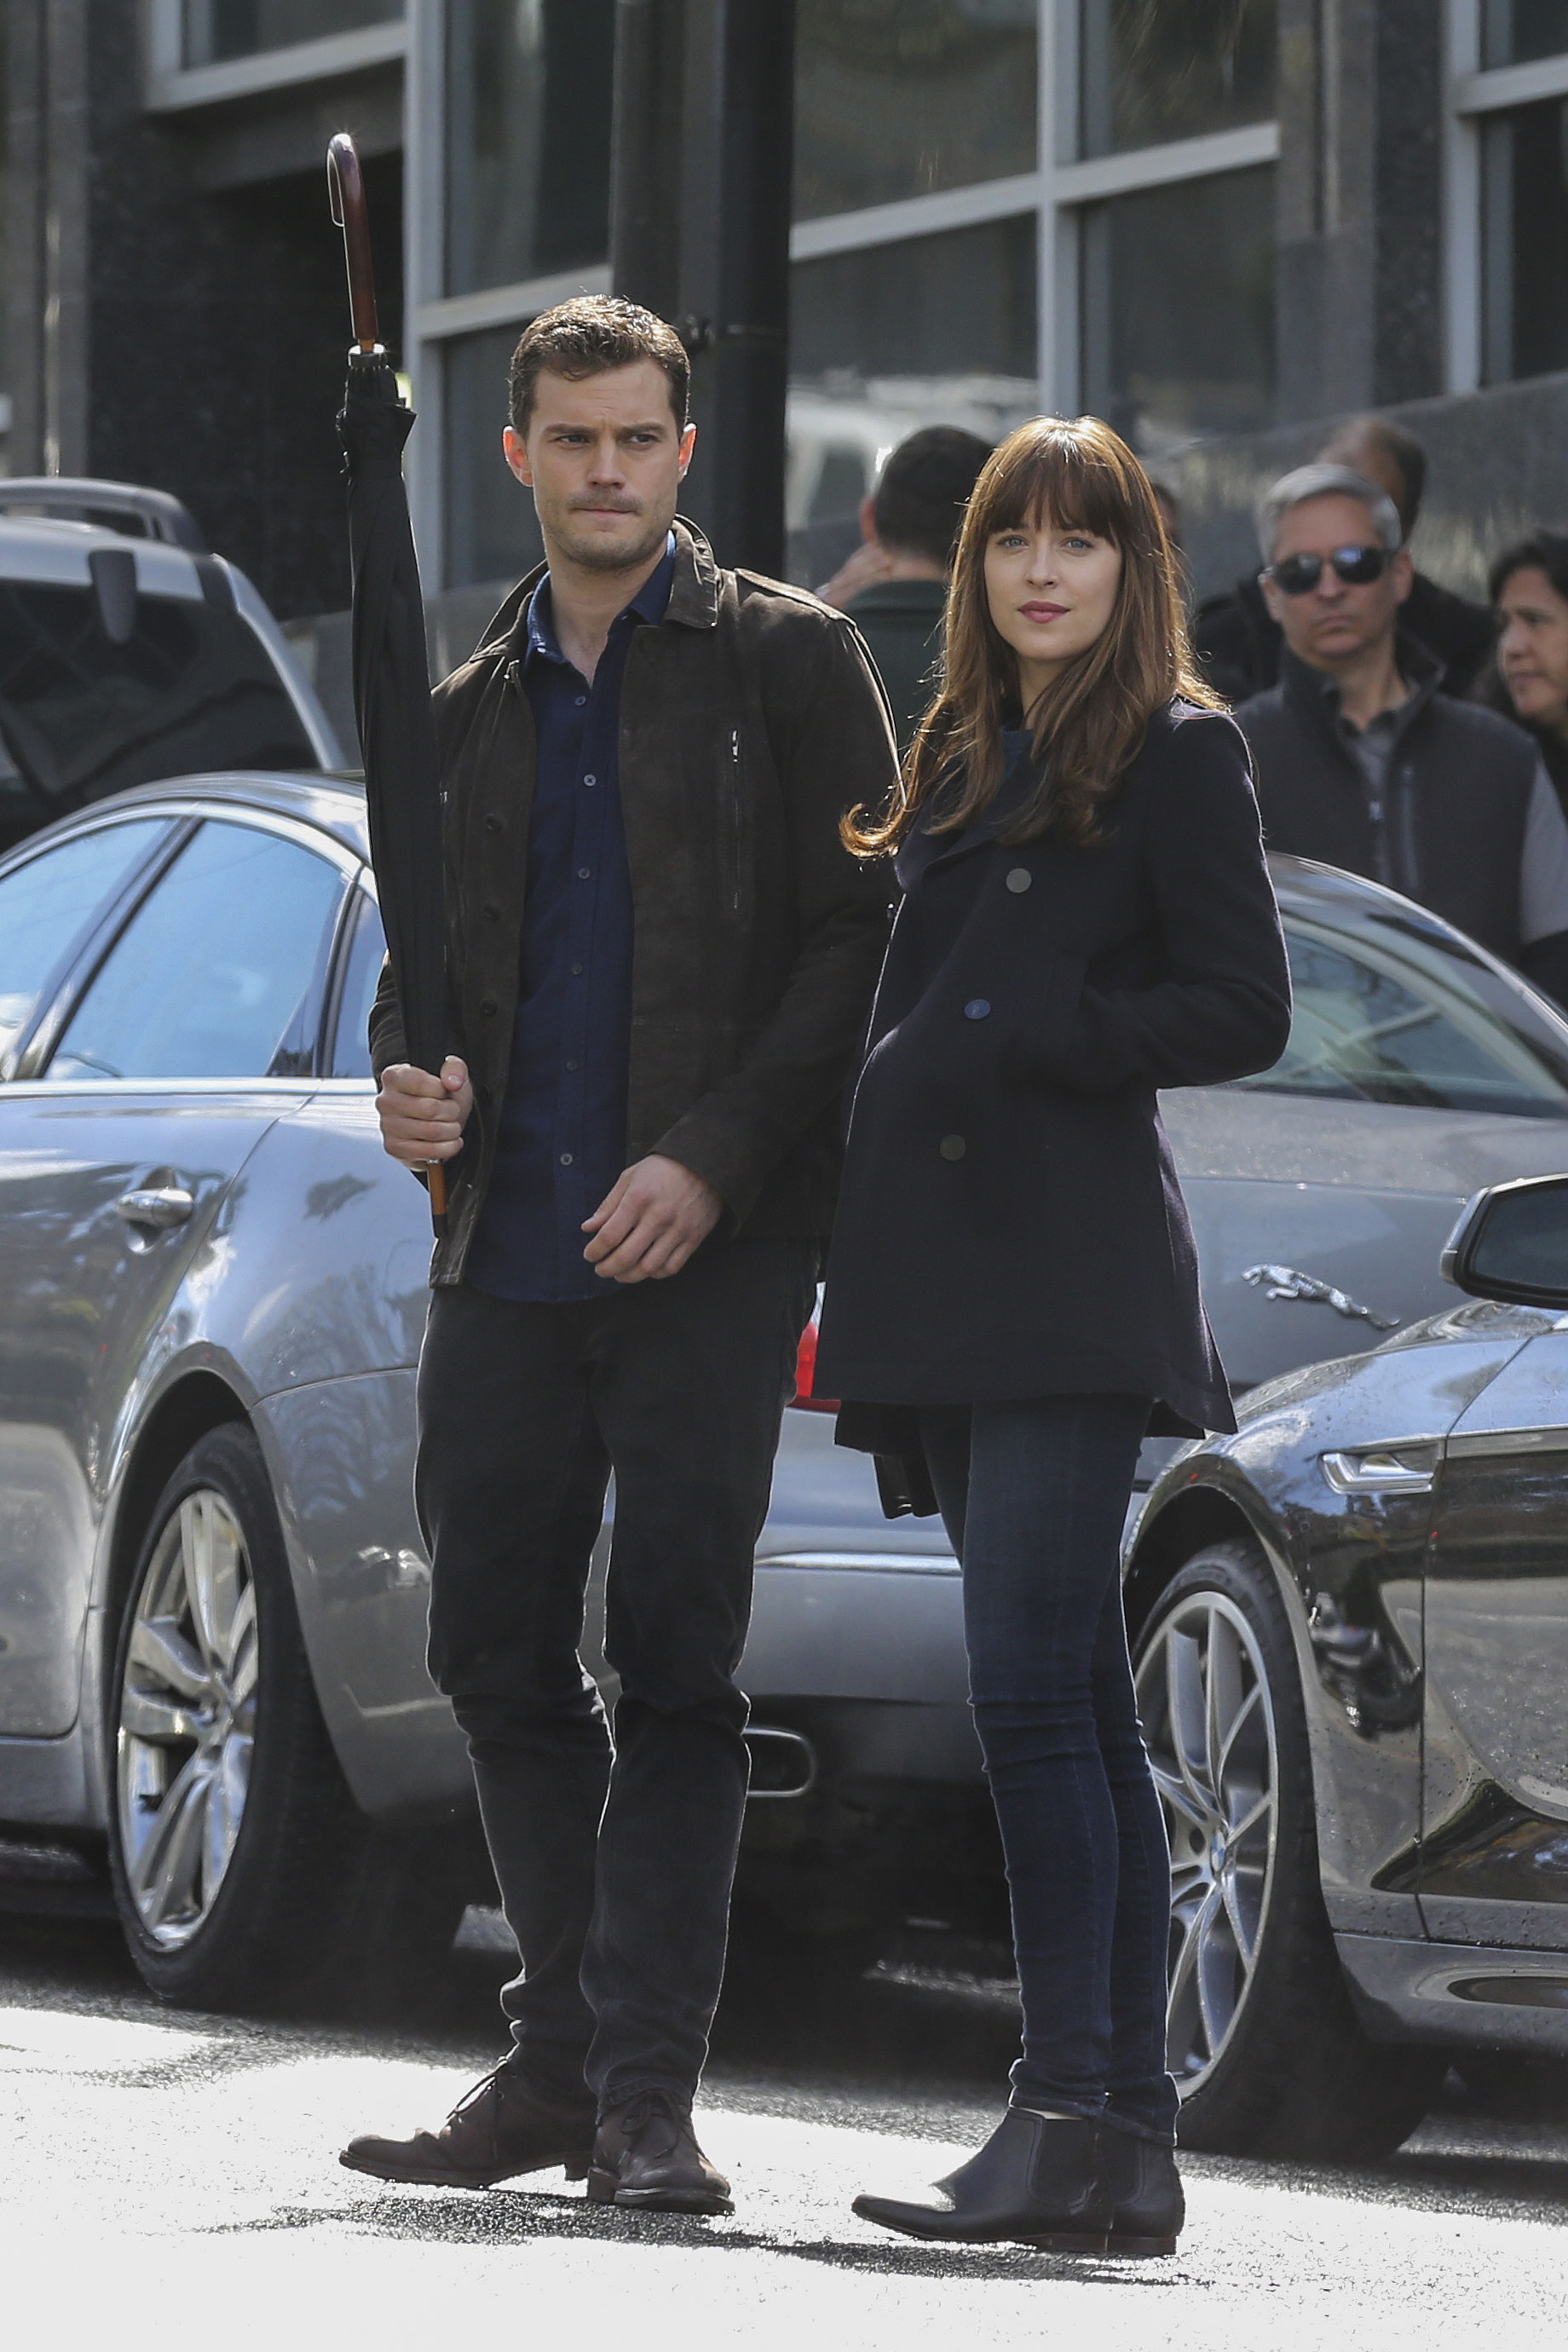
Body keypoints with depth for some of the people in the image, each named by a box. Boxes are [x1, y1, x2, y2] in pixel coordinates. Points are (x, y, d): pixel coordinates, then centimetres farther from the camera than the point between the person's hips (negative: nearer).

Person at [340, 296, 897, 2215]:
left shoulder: (785, 660, 2)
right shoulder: (468, 709, 17)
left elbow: (861, 937, -5)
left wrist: (713, 1159, -14)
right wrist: (409, 1081, 0)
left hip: (708, 1251, -5)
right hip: (504, 1257, 5)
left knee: (672, 1661, -8)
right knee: (496, 1656, 6)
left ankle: (645, 2091, -7)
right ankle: (564, 2056, 18)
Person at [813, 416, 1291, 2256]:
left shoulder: (1176, 756, -1)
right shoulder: (959, 758, 20)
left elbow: (1243, 1011, -8)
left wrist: (1018, 1046, -12)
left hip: (1071, 1274, -7)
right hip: (944, 1275, 7)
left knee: (1030, 1688, -15)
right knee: (1075, 1705, 6)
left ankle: (1072, 2116, -18)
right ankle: (1126, 2139, 5)